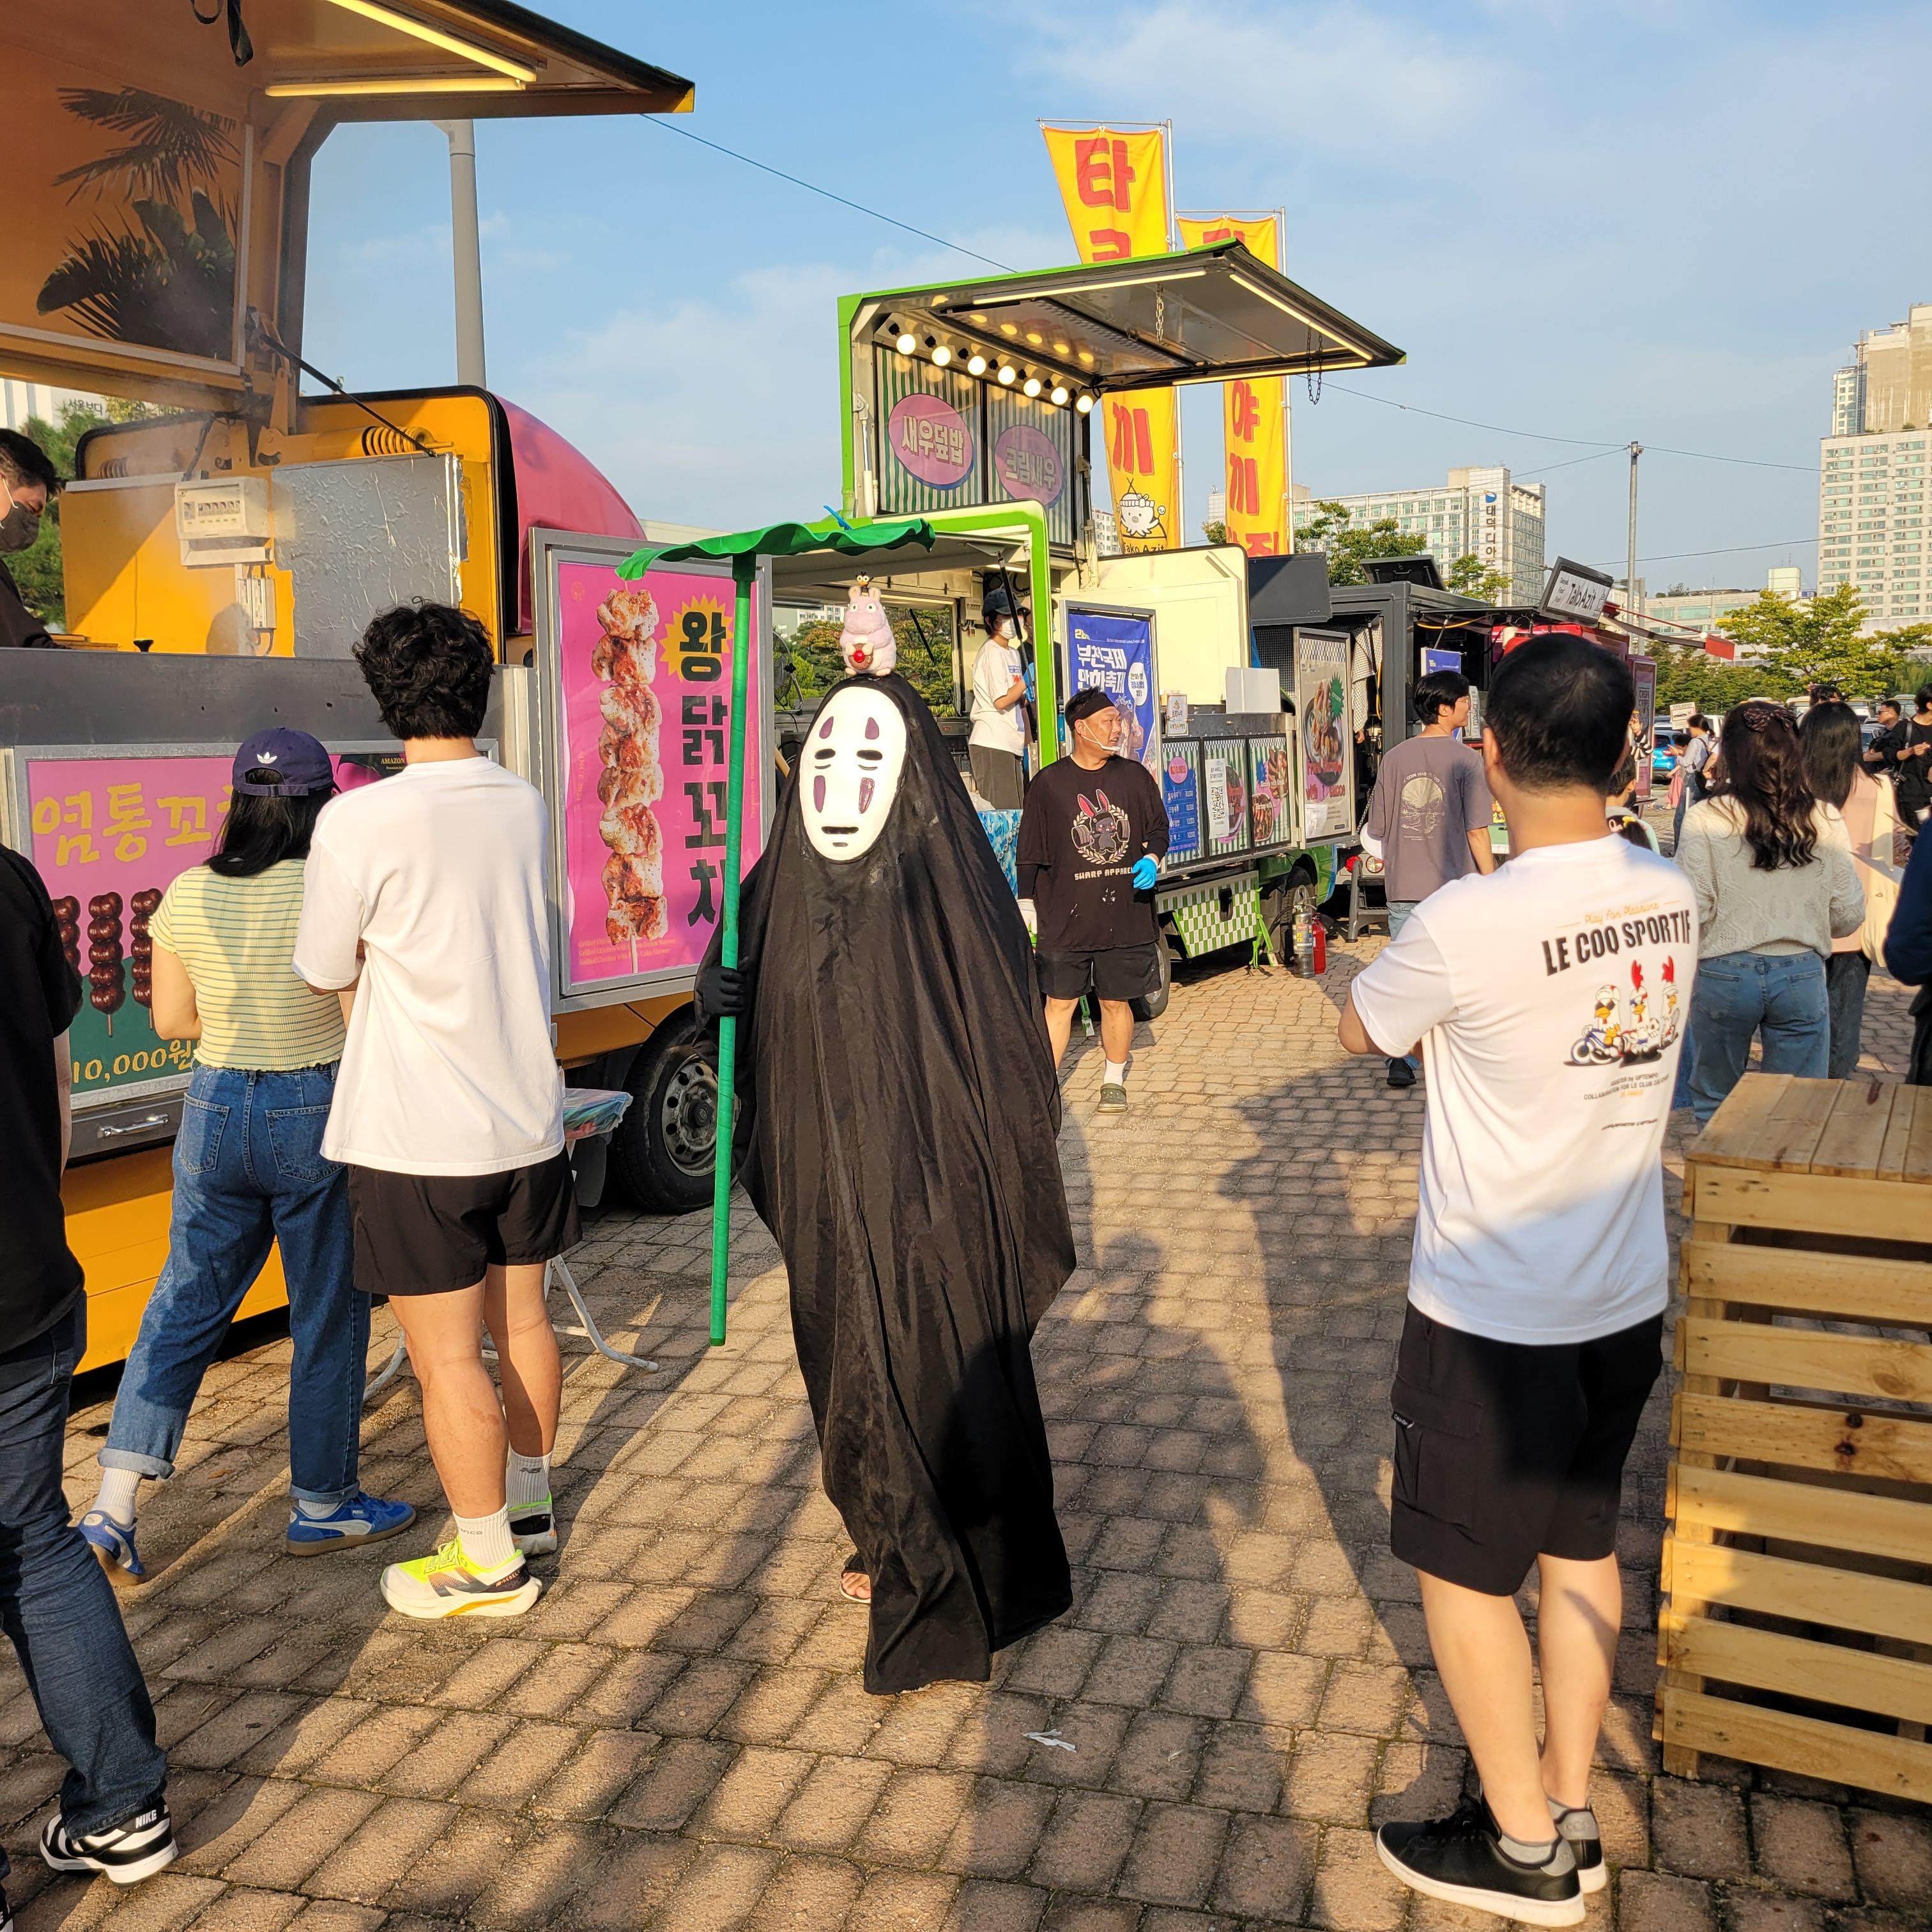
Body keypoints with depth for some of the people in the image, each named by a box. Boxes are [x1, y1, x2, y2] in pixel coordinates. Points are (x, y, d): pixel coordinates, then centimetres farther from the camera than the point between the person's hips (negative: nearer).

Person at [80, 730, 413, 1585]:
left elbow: (171, 1019, 7)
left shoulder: (187, 897, -1)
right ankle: (321, 1506, 23)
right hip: (318, 1114, -4)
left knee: (184, 1305, 14)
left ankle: (112, 1511, 13)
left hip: (215, 1111, 5)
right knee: (328, 1313, 10)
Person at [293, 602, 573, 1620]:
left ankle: (486, 1561, 18)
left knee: (446, 1355, 6)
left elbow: (326, 975, -4)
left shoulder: (360, 821, -16)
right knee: (521, 1319, 20)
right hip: (528, 1116, 6)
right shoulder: (527, 807, 2)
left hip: (417, 1135, -6)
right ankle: (527, 1501, 37)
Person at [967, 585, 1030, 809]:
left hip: (1011, 745, 10)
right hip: (993, 746, -10)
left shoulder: (1012, 652, 20)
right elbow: (1001, 701, -16)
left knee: (1016, 811, 8)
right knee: (1000, 813, -12)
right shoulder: (992, 652, -9)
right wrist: (1029, 679, -7)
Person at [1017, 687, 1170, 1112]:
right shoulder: (1050, 783, -1)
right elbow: (1030, 852, 3)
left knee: (1116, 1002, 10)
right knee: (1059, 1003, -2)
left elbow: (1159, 827, 14)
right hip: (1067, 918, -2)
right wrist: (1027, 906, 2)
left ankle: (1114, 1079, 26)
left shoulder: (1135, 776, 6)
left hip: (1125, 916, 2)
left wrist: (1151, 859, -6)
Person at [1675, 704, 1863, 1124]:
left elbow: (1691, 913, -13)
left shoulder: (1704, 820, -12)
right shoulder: (1826, 820, -4)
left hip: (1723, 976, -2)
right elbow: (1850, 914, 2)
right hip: (1802, 976, 2)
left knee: (1714, 1106, 18)